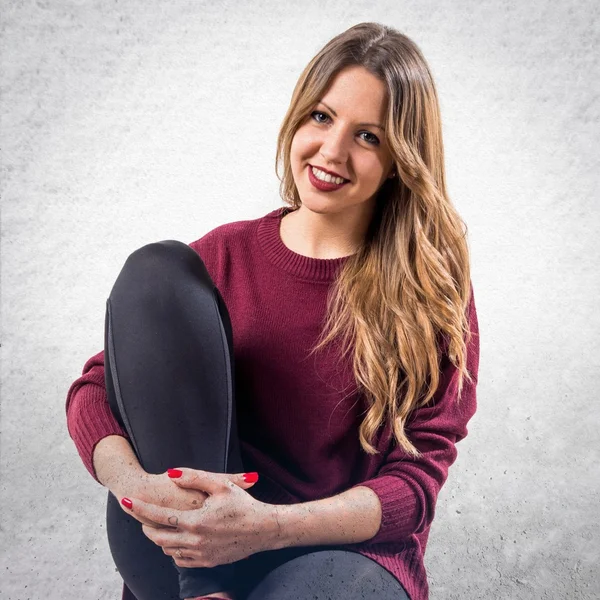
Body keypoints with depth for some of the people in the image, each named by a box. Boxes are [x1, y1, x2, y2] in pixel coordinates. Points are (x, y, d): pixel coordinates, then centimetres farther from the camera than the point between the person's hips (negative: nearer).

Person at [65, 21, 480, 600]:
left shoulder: (431, 281, -1)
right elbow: (94, 387, 0)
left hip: (346, 551, -3)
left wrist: (269, 526, -23)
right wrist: (133, 482, -22)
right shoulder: (229, 253, 4)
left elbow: (419, 473, -7)